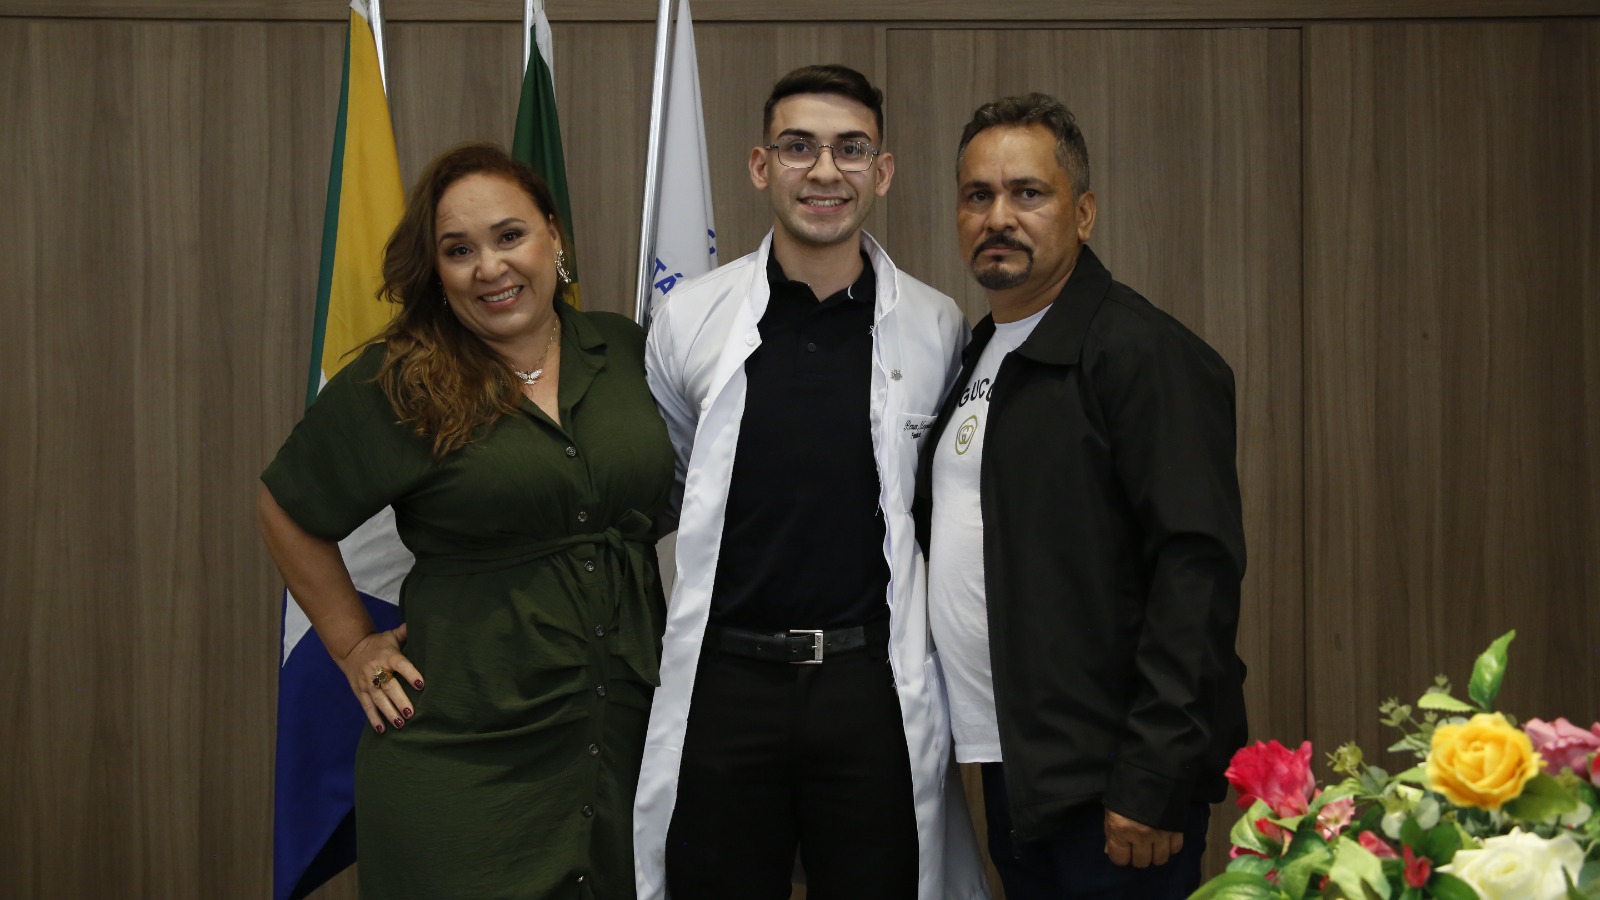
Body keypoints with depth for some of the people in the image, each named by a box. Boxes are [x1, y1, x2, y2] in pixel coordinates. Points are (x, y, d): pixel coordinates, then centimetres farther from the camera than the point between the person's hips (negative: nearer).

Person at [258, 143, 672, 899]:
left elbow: (662, 493, 18)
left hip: (633, 737, 4)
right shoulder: (390, 389, -6)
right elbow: (286, 512, 5)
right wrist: (354, 647, 2)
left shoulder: (624, 351, 4)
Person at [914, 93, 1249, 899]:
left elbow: (1198, 568, -19)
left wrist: (1153, 780, -22)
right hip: (1010, 769, 8)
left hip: (1109, 788, -8)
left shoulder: (1145, 353, -13)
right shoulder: (978, 356, 13)